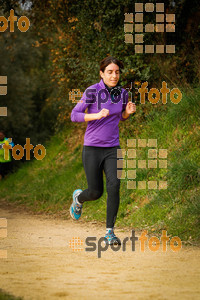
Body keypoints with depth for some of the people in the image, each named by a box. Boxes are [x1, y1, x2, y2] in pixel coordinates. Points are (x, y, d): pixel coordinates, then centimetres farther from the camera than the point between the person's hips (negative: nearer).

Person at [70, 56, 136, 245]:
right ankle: (78, 197, 40)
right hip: (92, 148, -3)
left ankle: (109, 232, -9)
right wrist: (97, 115, -24)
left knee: (114, 186, -17)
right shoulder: (92, 91, -11)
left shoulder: (122, 93, 3)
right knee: (95, 192, 3)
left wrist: (128, 112, -4)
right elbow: (75, 115, -10)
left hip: (112, 148, 3)